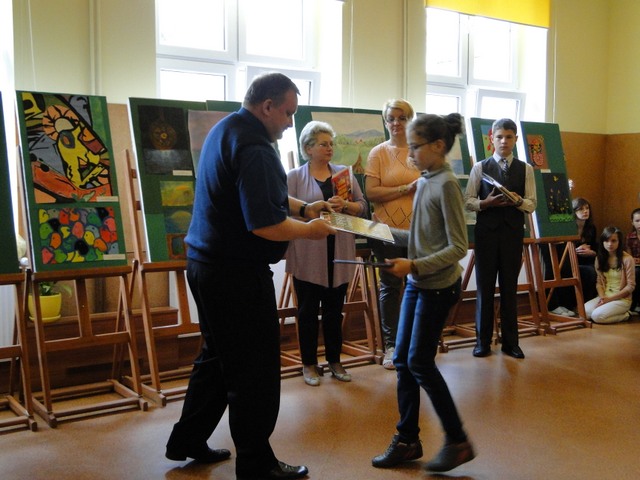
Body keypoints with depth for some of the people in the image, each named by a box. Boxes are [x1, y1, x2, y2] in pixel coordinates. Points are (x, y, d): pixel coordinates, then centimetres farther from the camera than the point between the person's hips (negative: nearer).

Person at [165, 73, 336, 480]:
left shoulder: (226, 129, 13)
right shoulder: (253, 147, -21)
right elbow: (265, 225, -26)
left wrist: (302, 207, 12)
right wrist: (310, 230, -9)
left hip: (206, 263, 11)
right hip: (237, 272, -11)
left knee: (218, 355, 23)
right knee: (256, 369, 2)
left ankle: (188, 441, 35)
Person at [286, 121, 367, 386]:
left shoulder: (344, 173, 9)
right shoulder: (294, 177, 1)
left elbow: (362, 206, 6)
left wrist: (345, 205, -13)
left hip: (338, 256, 3)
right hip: (308, 256, -2)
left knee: (334, 310, 12)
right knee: (308, 310, 7)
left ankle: (334, 360, 26)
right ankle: (309, 364, 20)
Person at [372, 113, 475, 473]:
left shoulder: (447, 184, -15)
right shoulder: (425, 182, 9)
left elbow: (458, 247, -17)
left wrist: (414, 265, -24)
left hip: (438, 286, -8)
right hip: (417, 283, 8)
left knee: (420, 362, -2)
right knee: (403, 360, 9)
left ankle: (458, 442, 15)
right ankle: (407, 440, 22)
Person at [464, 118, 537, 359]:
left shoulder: (525, 169, 6)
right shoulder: (480, 167, 4)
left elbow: (532, 204, 3)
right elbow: (467, 201, 0)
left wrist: (518, 201, -17)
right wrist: (486, 202, -18)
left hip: (513, 233, 1)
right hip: (486, 232, -1)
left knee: (510, 287, 7)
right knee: (484, 287, 6)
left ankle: (510, 341, 19)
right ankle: (483, 341, 17)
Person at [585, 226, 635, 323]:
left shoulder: (627, 259, -10)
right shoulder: (600, 258, 7)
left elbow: (630, 286, -9)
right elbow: (599, 282, 8)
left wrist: (610, 298, -14)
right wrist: (602, 297, -12)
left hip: (622, 298, -5)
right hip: (604, 297, 5)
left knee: (596, 316, -26)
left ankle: (624, 315, -1)